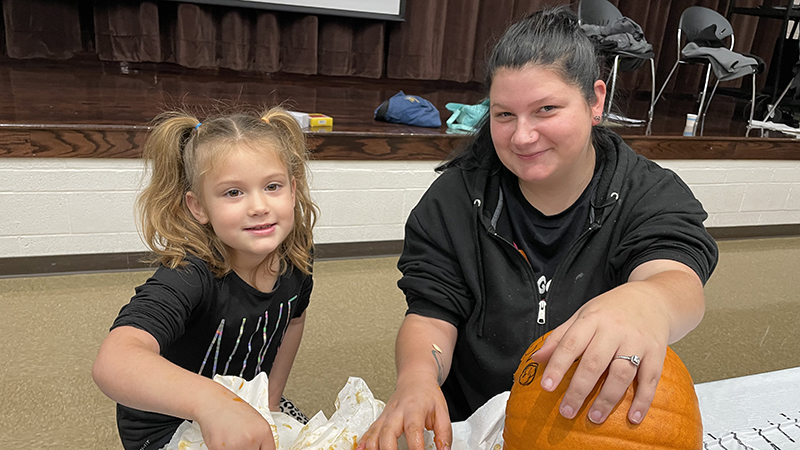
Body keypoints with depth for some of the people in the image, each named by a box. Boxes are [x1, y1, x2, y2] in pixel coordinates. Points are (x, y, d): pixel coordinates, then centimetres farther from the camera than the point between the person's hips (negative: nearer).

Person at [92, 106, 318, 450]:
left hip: (247, 403, 5)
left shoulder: (296, 253, -16)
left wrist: (271, 399, 5)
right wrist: (211, 400, -66)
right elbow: (114, 363, -50)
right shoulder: (189, 277, -34)